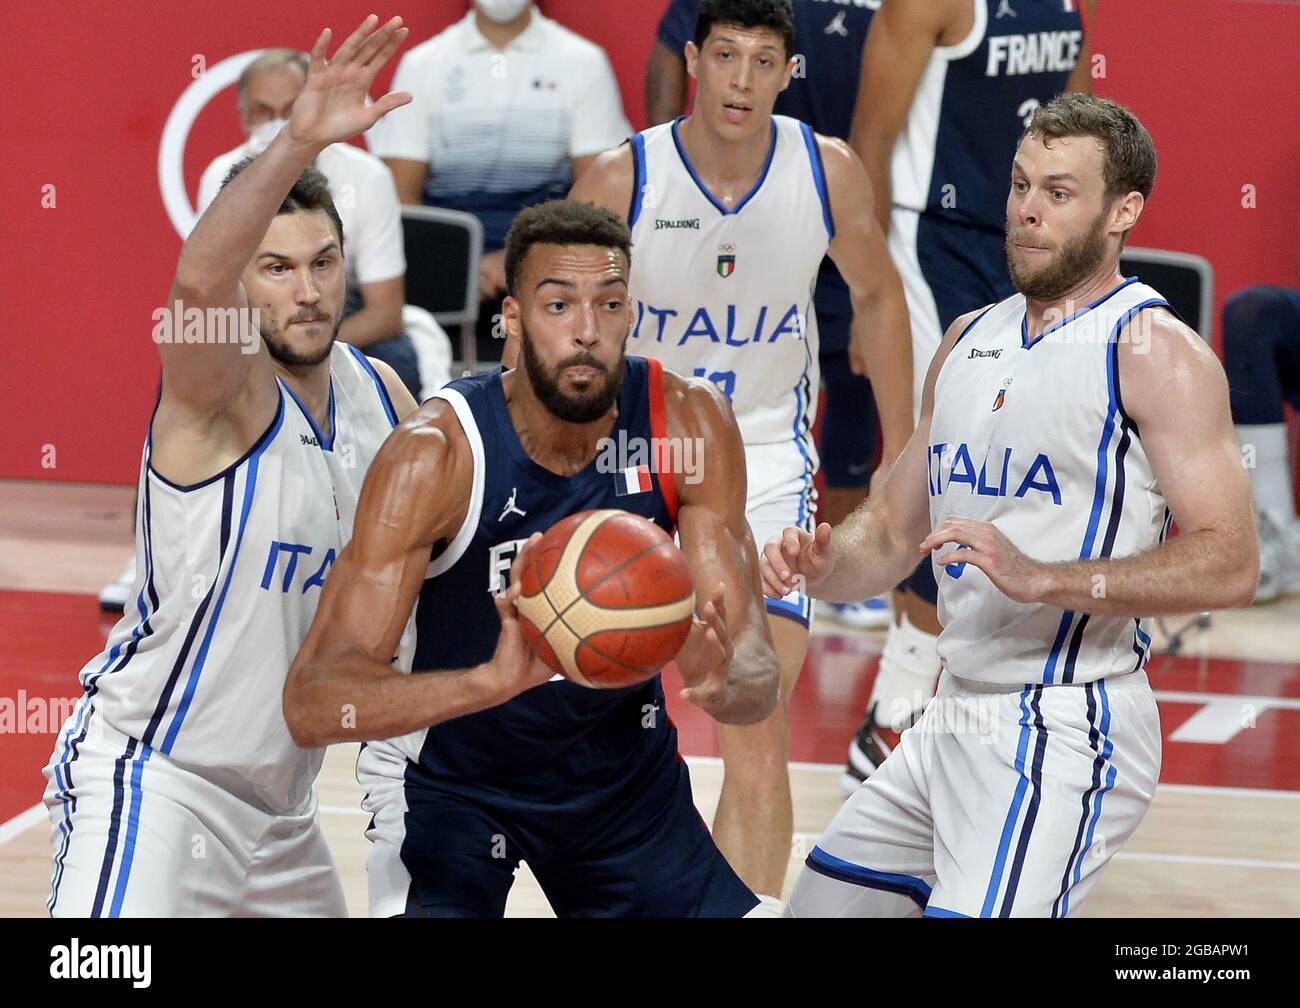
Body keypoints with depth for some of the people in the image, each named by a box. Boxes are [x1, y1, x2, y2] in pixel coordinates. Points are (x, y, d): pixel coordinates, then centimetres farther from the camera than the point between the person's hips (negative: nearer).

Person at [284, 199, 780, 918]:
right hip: (453, 773, -4)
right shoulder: (434, 454, -27)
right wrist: (496, 679, -52)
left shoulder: (689, 424, -17)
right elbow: (311, 704, -35)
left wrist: (722, 683, -42)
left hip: (623, 764, 4)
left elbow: (757, 675, -16)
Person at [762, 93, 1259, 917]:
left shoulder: (1154, 349, -10)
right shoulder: (970, 341, 15)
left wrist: (1043, 578, -27)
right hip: (957, 719, 8)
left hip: (1063, 733, -8)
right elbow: (894, 530, 20)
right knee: (819, 905, 14)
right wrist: (819, 562, -3)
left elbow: (1230, 564, -18)